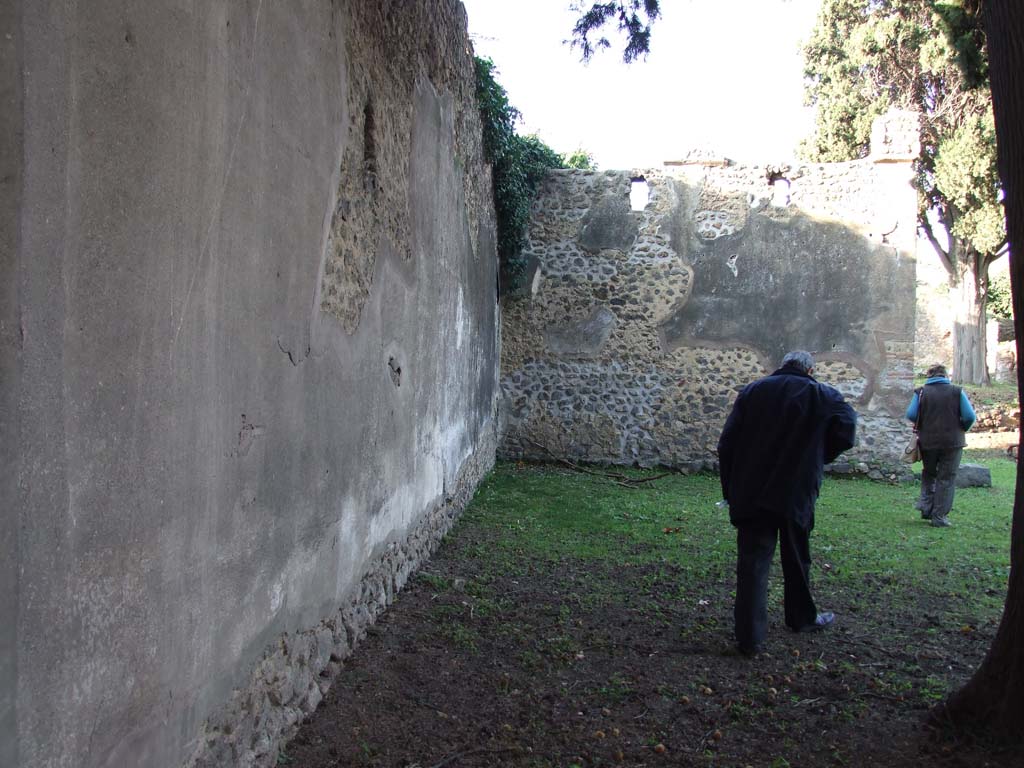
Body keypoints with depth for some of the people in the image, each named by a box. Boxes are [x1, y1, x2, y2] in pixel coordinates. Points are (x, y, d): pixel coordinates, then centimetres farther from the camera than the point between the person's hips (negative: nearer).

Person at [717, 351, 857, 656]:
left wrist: (730, 488, 7)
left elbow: (727, 442, 2)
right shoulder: (823, 395, 1)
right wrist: (818, 457, 10)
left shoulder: (752, 391, 6)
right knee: (796, 558, 19)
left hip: (750, 493, 1)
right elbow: (846, 432, -7)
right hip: (797, 493, -1)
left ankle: (749, 637, -2)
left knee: (752, 562, 1)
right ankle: (802, 617, 37)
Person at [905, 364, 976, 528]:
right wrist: (960, 430, 10)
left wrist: (923, 426, 8)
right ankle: (939, 517, 8)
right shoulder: (957, 392, -2)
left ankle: (926, 507, 13)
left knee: (929, 474, 23)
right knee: (946, 479, 7)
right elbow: (969, 417, -9)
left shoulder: (921, 392, -1)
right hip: (952, 442, -1)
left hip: (927, 442, 1)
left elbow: (911, 415, -10)